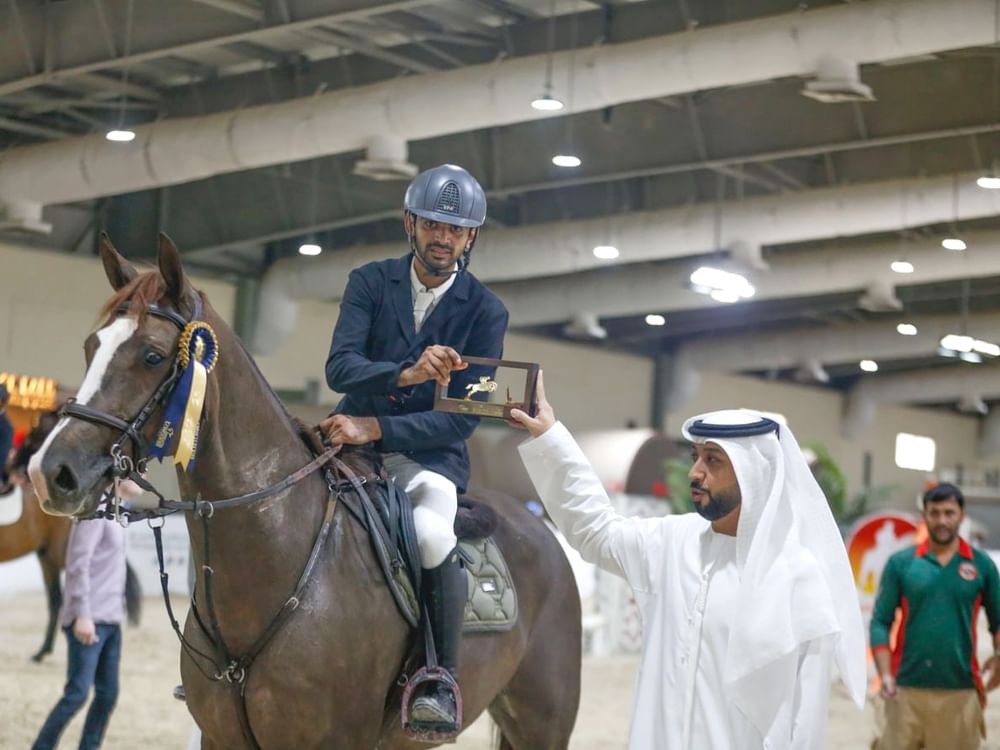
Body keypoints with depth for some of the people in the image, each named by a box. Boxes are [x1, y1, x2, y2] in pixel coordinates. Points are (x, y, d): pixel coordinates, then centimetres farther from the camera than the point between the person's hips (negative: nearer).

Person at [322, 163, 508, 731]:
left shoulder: (486, 312, -3)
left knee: (431, 534, -33)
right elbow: (339, 366, -13)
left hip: (430, 455, -3)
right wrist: (405, 373, -33)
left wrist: (378, 428, -22)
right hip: (355, 436, 3)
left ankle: (443, 684, -18)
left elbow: (464, 418, -9)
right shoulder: (370, 283, 2)